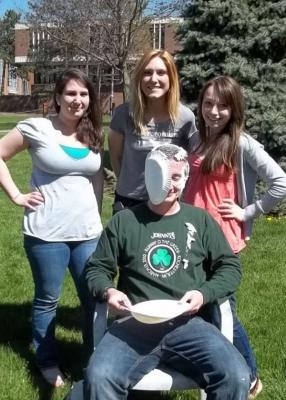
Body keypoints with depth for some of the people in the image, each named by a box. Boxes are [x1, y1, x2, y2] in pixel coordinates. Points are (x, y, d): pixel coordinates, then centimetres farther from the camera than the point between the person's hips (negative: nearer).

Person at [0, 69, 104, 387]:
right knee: (47, 299, 10)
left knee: (94, 298, 10)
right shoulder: (36, 128, -7)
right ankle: (47, 362, 29)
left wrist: (97, 216, 10)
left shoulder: (93, 134, 7)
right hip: (46, 233, -4)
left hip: (88, 232, 4)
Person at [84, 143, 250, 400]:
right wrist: (108, 291, -5)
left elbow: (230, 266, 16)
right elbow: (96, 268, 17)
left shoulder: (200, 220, 14)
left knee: (236, 377, -25)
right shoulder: (124, 221, 11)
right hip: (135, 324, 0)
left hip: (188, 324, 1)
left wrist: (204, 294, -3)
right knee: (98, 377, -29)